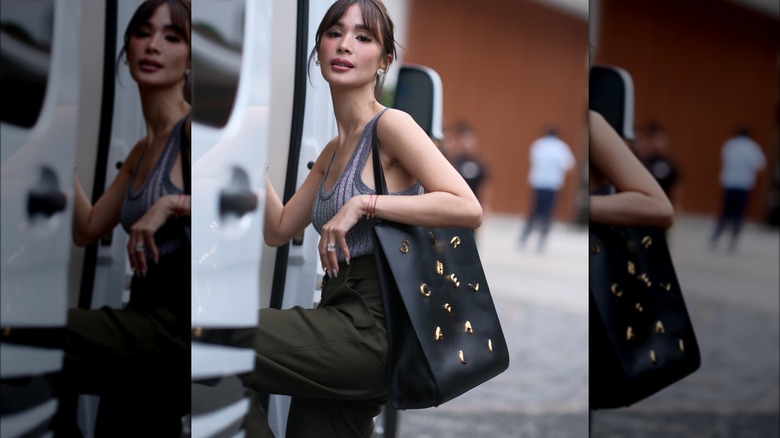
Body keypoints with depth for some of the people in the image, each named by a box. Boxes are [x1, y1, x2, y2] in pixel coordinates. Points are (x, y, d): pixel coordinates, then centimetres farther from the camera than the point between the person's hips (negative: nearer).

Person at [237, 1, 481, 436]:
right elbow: (279, 229, 21)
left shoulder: (390, 124, -7)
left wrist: (364, 204, -20)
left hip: (373, 325, -9)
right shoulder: (333, 150, 17)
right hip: (340, 315, 9)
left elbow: (468, 208, -18)